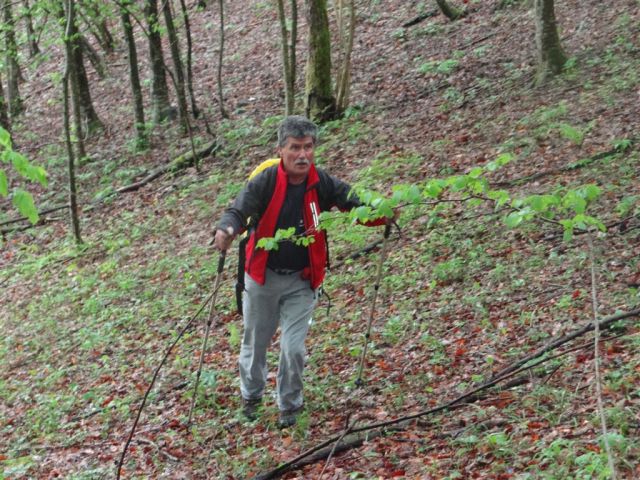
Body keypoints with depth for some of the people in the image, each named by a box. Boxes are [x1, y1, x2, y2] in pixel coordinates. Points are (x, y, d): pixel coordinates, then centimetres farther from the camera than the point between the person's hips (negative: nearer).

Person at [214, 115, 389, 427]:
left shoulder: (322, 184, -9)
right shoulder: (265, 181, -15)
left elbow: (356, 205, -10)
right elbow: (238, 210, -22)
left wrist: (383, 215, -32)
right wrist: (226, 229, -45)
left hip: (301, 281, 0)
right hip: (262, 278, 0)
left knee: (294, 348, -6)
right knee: (255, 343, 16)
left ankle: (289, 405, 21)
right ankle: (251, 396, 44)